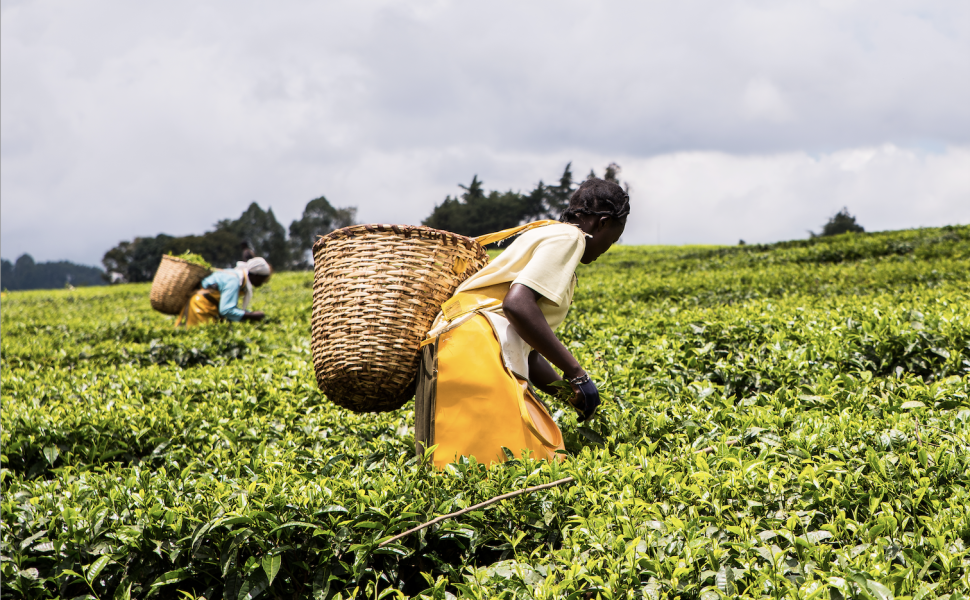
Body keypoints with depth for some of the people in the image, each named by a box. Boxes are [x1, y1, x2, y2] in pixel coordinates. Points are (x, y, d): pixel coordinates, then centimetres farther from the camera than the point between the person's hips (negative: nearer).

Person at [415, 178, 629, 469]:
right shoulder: (568, 236, 0)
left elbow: (528, 351, 26)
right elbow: (516, 304, -17)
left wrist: (570, 390, 19)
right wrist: (576, 372, -12)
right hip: (474, 346, -10)